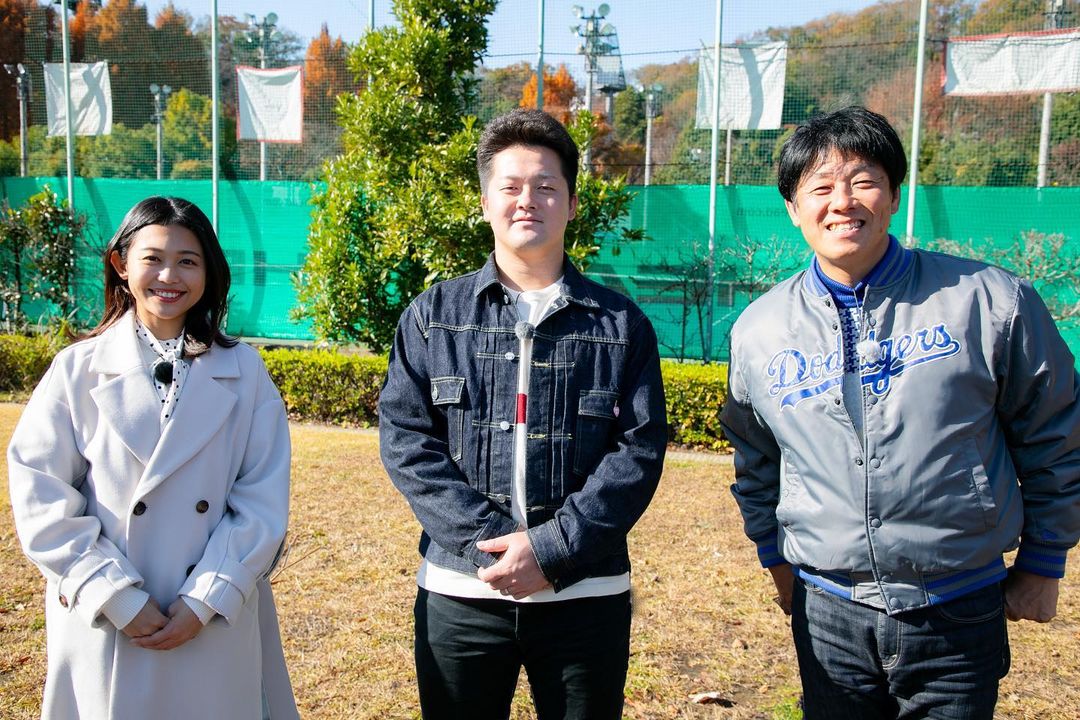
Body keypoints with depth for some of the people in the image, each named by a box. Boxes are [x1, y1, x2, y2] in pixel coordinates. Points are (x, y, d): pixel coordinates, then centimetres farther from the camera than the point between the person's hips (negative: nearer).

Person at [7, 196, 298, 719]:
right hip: (105, 630, 0)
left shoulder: (243, 372, 1)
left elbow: (264, 500, -3)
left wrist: (205, 600, -11)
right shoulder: (77, 369, -1)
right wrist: (118, 599, -12)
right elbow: (41, 499, -5)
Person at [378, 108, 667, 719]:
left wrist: (553, 549, -15)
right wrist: (486, 539, -14)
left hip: (586, 595, 0)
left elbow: (640, 450, -4)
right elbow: (406, 439, -2)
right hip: (459, 593, 1)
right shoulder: (433, 316, 5)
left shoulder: (621, 325, 3)